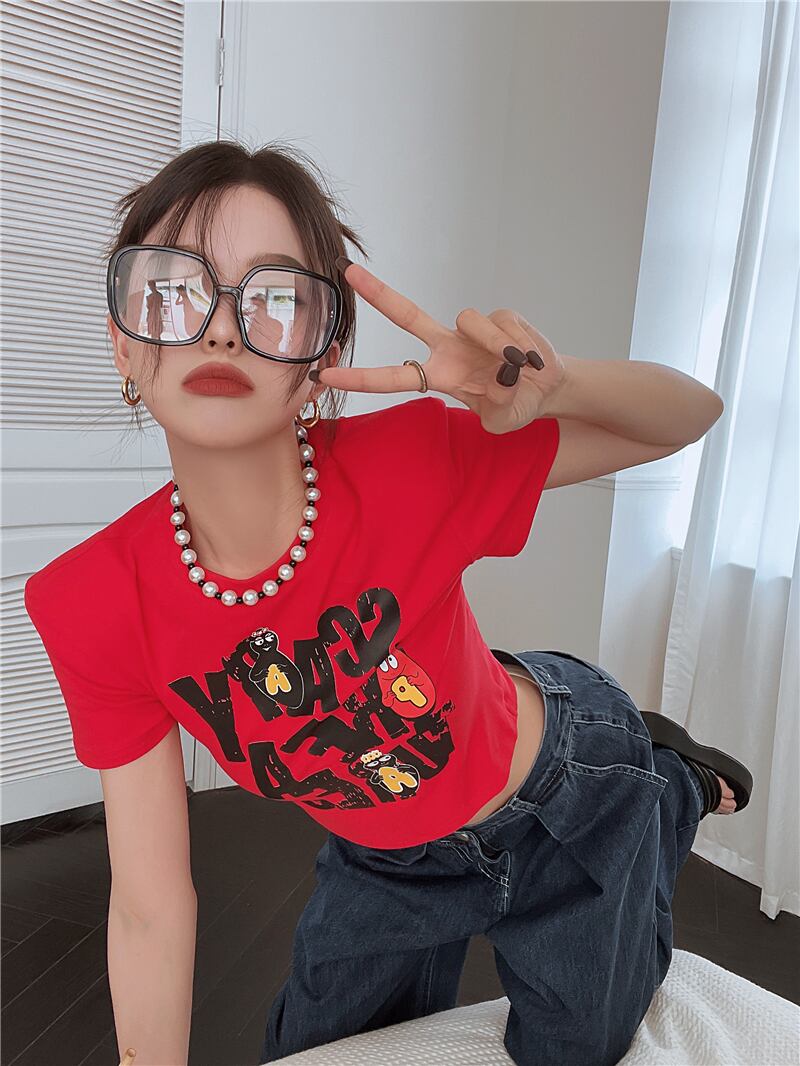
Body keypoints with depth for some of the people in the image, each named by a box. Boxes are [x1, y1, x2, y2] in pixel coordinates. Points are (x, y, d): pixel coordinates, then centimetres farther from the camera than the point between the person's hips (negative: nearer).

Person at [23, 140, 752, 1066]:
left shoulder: (406, 466, -32)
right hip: (386, 860, 3)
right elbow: (150, 908, -14)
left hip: (568, 793, -2)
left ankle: (673, 786, 43)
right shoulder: (92, 605, -23)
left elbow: (692, 415, -19)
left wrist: (557, 382, -41)